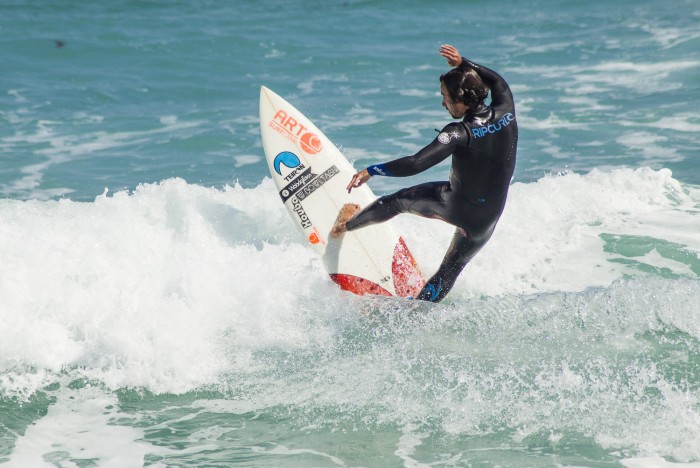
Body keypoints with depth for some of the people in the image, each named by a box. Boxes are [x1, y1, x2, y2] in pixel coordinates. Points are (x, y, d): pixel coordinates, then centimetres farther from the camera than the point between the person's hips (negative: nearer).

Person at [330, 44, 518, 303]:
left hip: (453, 204, -5)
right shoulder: (506, 112, -13)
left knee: (400, 200, 22)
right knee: (449, 271, 20)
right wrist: (463, 64, 8)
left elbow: (416, 164, -35)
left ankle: (347, 223, 42)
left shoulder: (460, 134, -29)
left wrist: (371, 171, -27)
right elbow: (498, 81, 11)